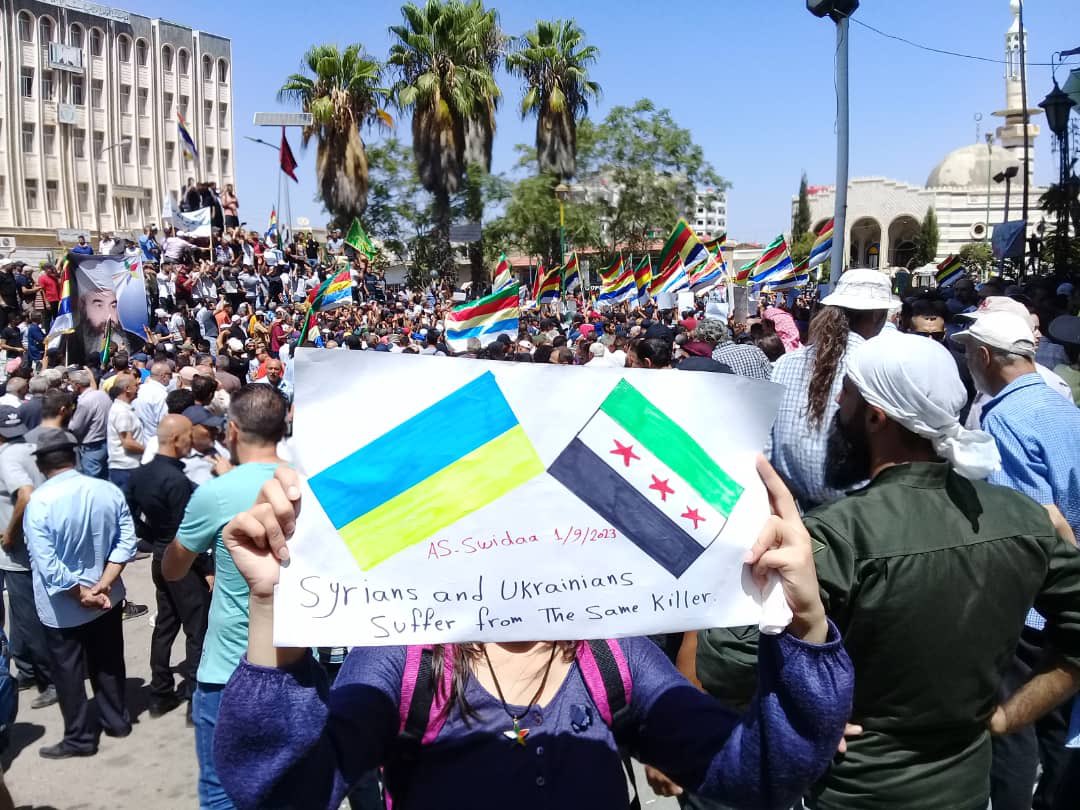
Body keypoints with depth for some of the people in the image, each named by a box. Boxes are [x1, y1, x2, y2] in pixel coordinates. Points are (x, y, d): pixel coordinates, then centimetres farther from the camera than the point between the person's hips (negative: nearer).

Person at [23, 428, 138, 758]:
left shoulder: (39, 502, -21)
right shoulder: (109, 491, -9)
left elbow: (48, 565, -23)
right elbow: (126, 543, -11)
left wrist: (82, 594, -14)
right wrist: (103, 585, -13)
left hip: (62, 608, -4)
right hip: (107, 599, 4)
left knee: (68, 672, 12)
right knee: (108, 663, 21)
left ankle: (80, 738, 23)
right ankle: (116, 720, 36)